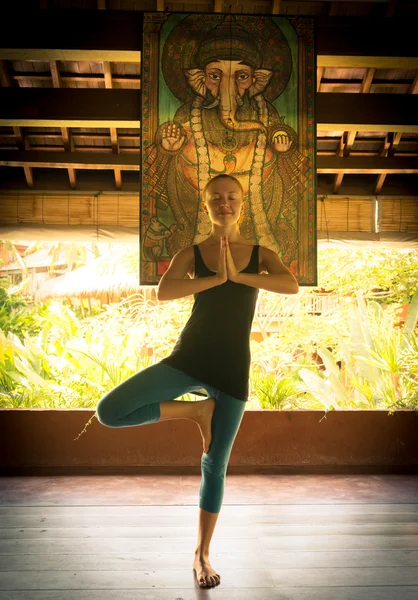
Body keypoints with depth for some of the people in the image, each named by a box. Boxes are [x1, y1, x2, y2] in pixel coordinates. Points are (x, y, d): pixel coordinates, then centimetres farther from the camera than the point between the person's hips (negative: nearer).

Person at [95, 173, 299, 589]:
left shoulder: (261, 255, 5)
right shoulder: (191, 254, 2)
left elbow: (292, 286, -15)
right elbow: (163, 292, -17)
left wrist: (237, 275, -20)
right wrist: (217, 277, -20)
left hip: (232, 367, 0)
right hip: (188, 359, 0)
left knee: (216, 465, 8)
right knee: (110, 411, -17)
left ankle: (202, 555, 28)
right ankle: (196, 410, 2)